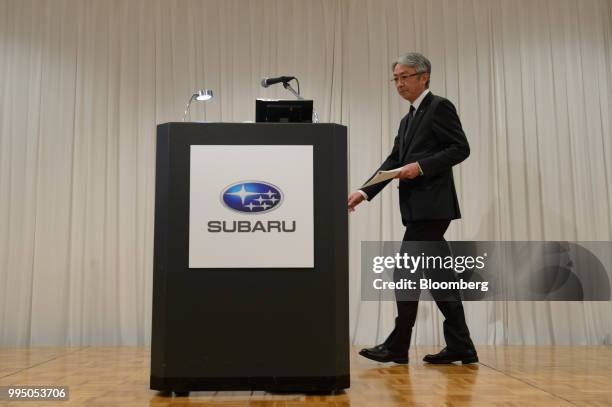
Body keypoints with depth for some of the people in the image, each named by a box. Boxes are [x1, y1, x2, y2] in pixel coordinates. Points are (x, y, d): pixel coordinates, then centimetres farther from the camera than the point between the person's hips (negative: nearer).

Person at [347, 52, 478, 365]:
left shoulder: (439, 106, -2)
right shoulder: (408, 120, 22)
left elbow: (460, 148, -10)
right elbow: (393, 162, 15)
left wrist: (421, 166, -18)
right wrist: (365, 192, 3)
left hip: (432, 206, -9)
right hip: (418, 208, 9)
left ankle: (397, 347, 1)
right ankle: (460, 347, 15)